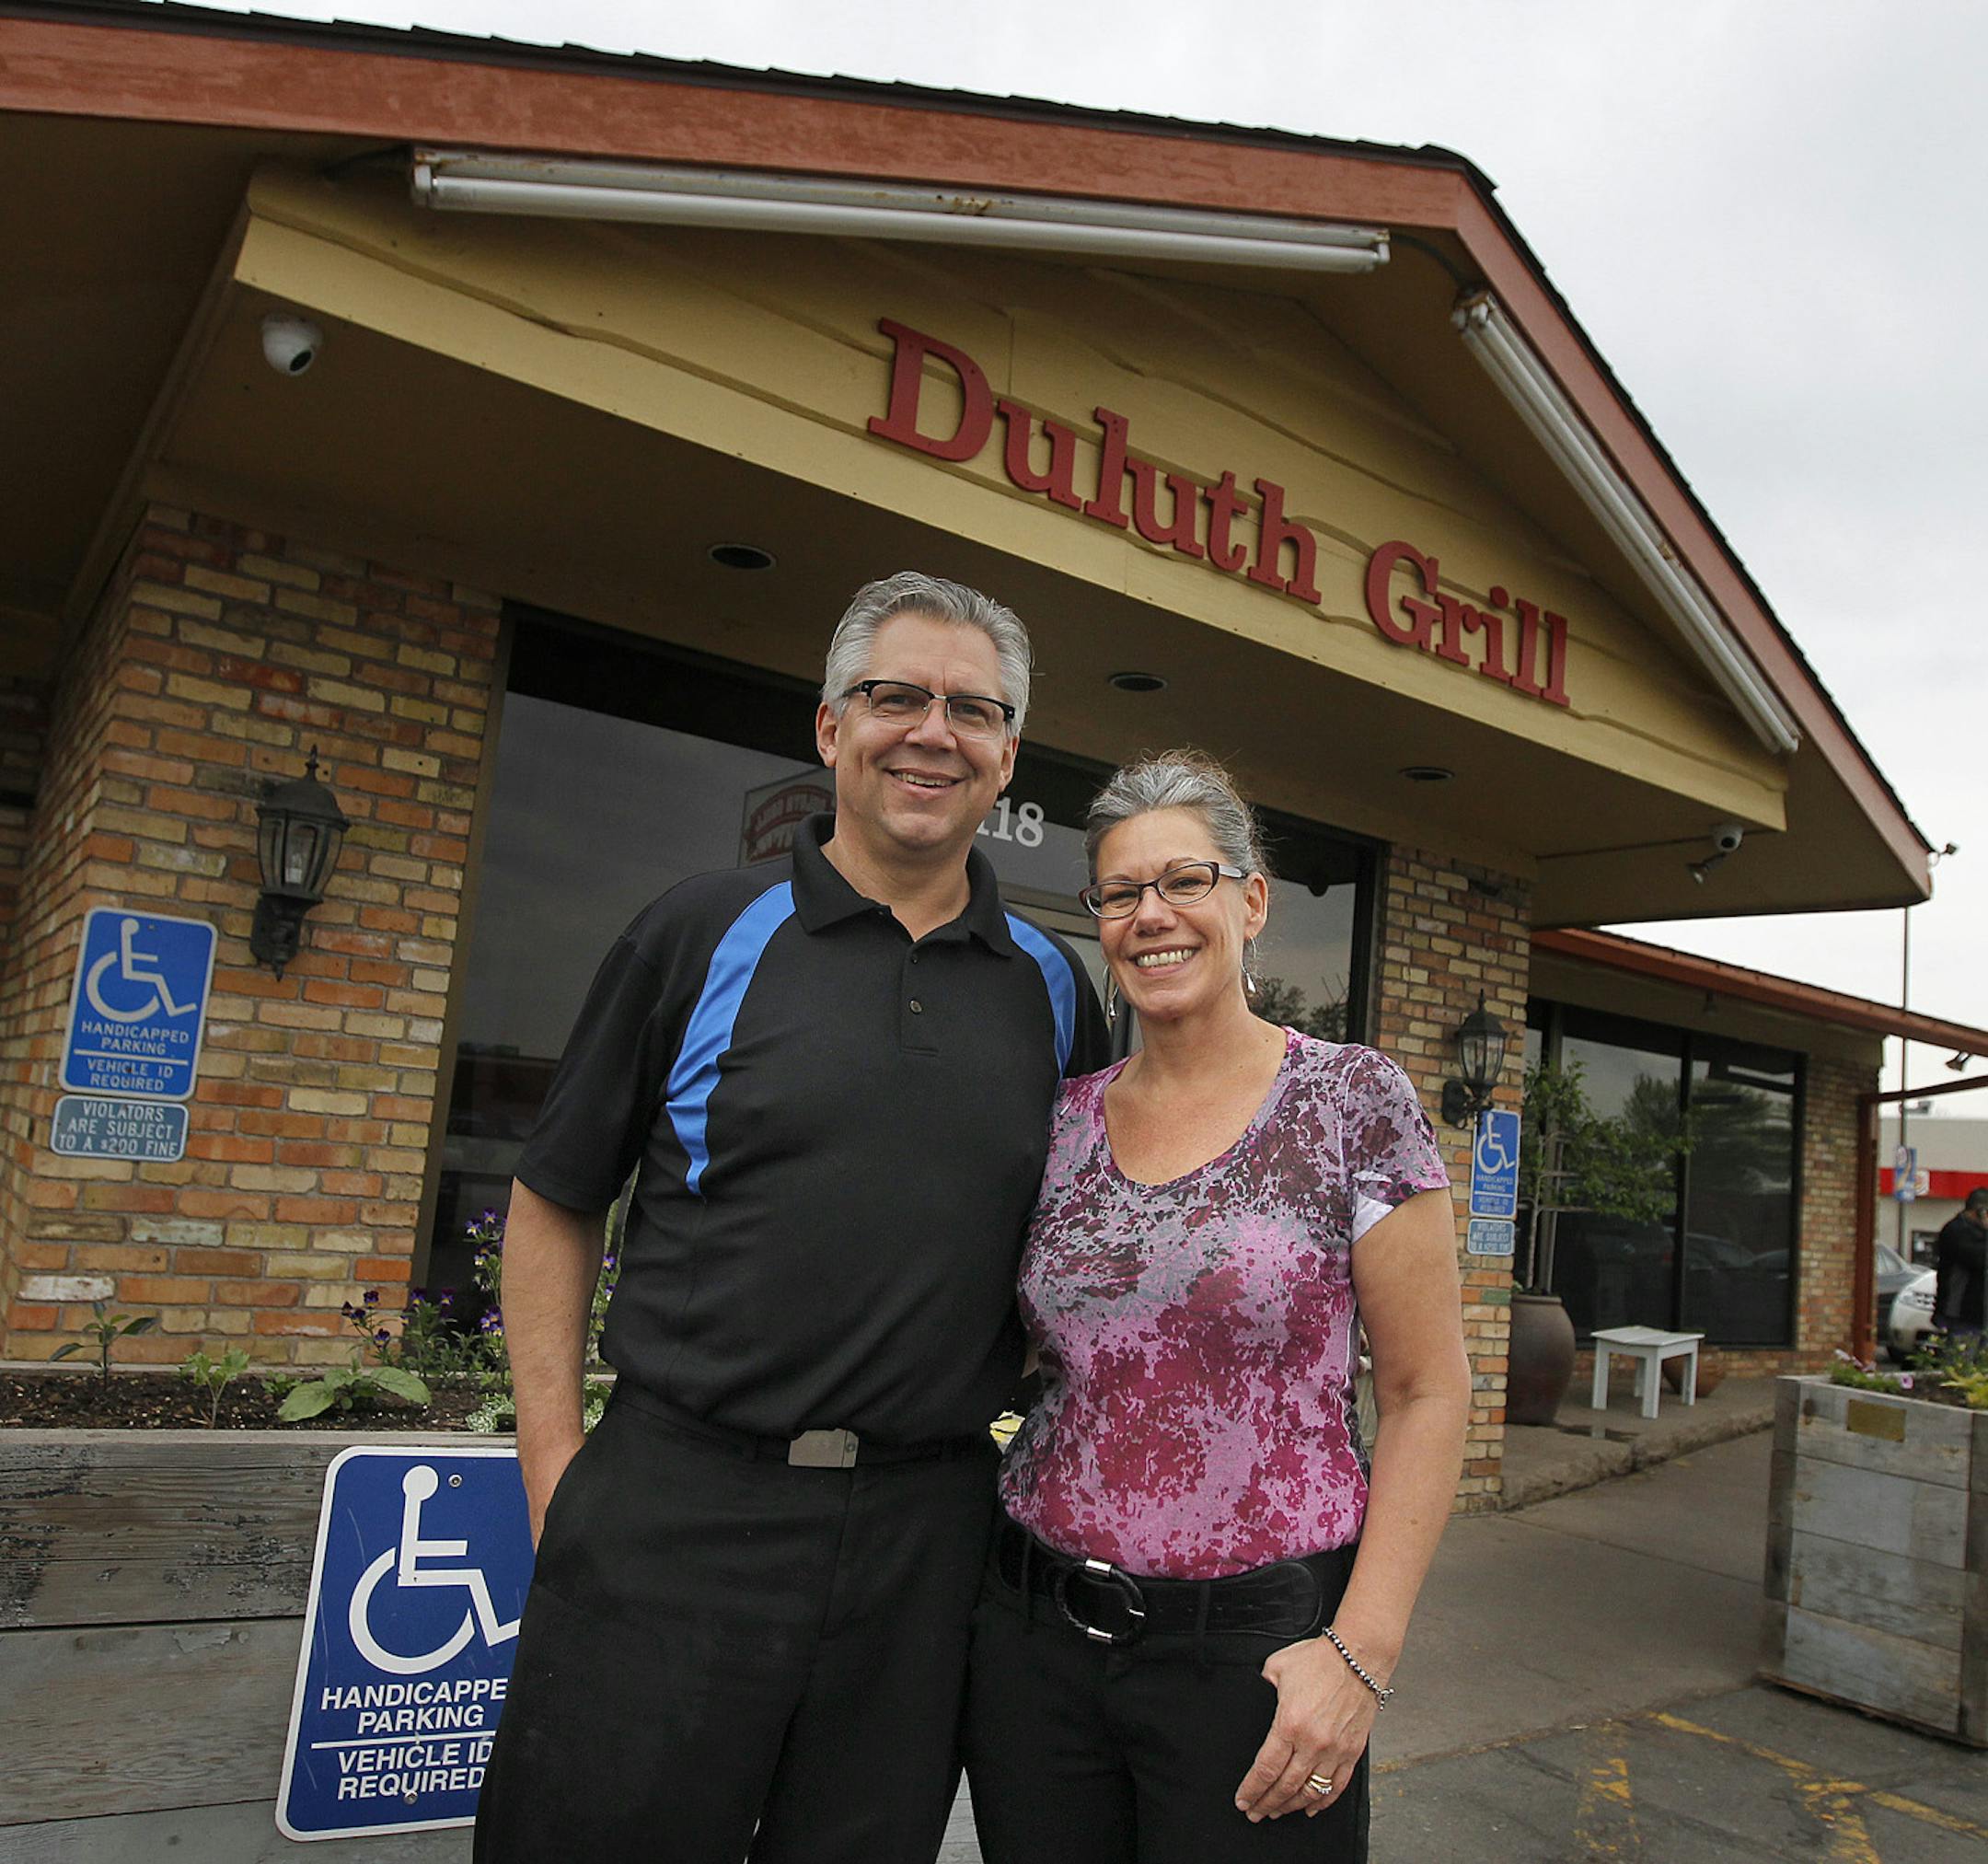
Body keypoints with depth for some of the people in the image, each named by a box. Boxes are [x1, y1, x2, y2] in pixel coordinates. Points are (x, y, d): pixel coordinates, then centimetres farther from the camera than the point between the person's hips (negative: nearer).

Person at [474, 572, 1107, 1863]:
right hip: (675, 1505, -2)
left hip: (925, 1539, 3)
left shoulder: (1053, 989, 5)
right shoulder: (705, 932, -2)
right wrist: (554, 1455, -3)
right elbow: (556, 1199, 2)